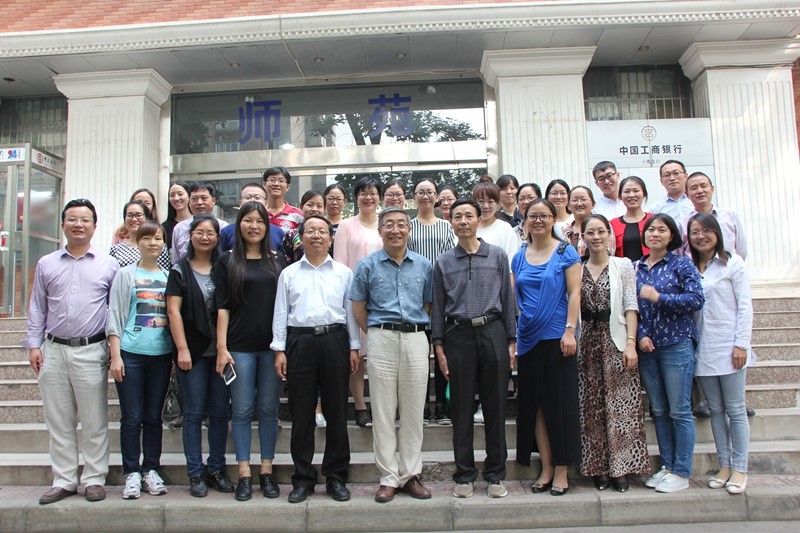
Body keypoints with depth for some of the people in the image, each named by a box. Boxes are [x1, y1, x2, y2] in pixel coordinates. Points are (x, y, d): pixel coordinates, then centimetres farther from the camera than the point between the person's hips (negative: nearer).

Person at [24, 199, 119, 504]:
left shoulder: (108, 265, 4)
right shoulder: (46, 264, 11)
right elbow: (37, 308, 12)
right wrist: (33, 344, 4)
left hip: (91, 352, -2)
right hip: (53, 351, 3)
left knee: (94, 422, 4)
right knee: (59, 422, 9)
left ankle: (94, 479, 15)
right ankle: (64, 481, 20)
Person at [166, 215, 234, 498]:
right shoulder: (180, 271, 3)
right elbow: (174, 311, -3)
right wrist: (182, 349, -9)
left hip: (220, 351, 2)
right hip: (193, 352, -2)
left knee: (220, 413, 7)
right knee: (194, 413, 3)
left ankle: (217, 469, 19)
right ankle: (195, 474, 12)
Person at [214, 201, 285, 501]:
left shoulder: (278, 262, 10)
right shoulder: (227, 262, 4)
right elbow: (222, 307, 0)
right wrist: (221, 347, -8)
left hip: (272, 346, 2)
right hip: (240, 346, -2)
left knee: (269, 409, 6)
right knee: (242, 410, 2)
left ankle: (266, 471, 16)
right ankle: (244, 474, 12)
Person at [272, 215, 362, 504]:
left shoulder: (343, 273, 9)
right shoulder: (289, 274, 9)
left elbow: (350, 311, 8)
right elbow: (281, 313, 7)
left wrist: (354, 347, 4)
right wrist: (279, 350, 1)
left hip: (334, 341, 0)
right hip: (300, 342, 0)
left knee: (336, 412, 5)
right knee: (301, 413, 4)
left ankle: (336, 477, 17)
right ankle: (303, 478, 16)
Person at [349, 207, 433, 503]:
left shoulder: (424, 266, 8)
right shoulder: (367, 265, 4)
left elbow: (427, 305, 14)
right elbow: (358, 309, 7)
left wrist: (415, 329, 8)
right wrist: (376, 335, 8)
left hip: (416, 339, 1)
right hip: (381, 339, -1)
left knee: (413, 410, 6)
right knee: (383, 410, 3)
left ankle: (411, 474, 17)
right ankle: (388, 477, 12)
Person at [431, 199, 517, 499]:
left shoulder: (498, 256, 6)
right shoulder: (443, 262, 8)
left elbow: (508, 300, 6)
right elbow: (438, 307, 8)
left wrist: (511, 341, 2)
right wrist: (439, 346, 3)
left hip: (492, 332, 0)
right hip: (458, 335, 1)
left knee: (495, 406, 5)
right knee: (461, 409, 6)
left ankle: (495, 474, 19)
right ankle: (464, 476, 18)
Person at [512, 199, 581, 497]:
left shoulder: (565, 252, 0)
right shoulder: (519, 257, 11)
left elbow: (574, 293, -5)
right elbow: (515, 297, 12)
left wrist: (570, 330, -14)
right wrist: (512, 334, 6)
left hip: (557, 337, -4)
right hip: (529, 338, 5)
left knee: (560, 402, 1)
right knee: (534, 404, 7)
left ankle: (562, 472, 12)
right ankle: (546, 469, 18)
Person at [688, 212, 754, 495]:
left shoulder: (732, 263, -1)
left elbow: (745, 306, -5)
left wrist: (741, 344, -11)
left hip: (728, 347, -4)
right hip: (702, 349, 4)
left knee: (735, 409, 3)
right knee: (716, 410, 10)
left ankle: (740, 468, 12)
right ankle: (724, 465, 19)